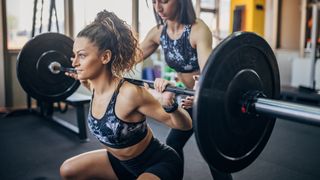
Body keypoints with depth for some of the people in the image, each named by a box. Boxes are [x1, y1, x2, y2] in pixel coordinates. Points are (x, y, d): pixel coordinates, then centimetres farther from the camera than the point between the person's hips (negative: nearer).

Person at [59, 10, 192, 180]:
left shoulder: (129, 93, -32)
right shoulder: (95, 85, -9)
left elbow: (185, 125, -23)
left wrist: (169, 104, -41)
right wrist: (83, 80, 14)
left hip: (159, 164, -8)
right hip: (122, 162, 8)